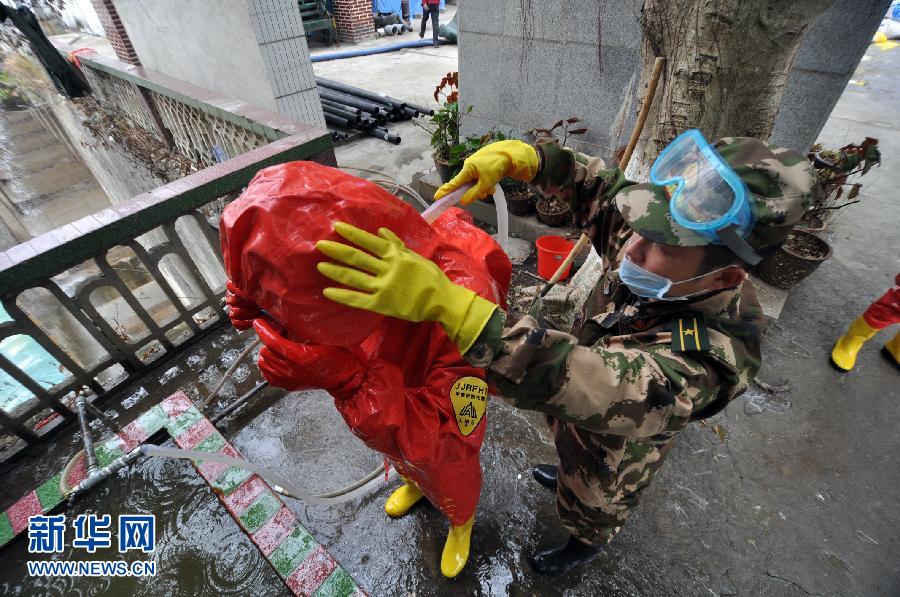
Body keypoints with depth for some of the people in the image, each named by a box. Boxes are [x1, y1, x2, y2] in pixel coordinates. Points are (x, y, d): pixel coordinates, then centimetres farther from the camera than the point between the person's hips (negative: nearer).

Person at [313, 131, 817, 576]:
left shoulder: (706, 358, -45)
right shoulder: (667, 260, -27)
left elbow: (574, 380, -57)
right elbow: (599, 187, -15)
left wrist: (441, 301, -67)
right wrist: (523, 158, -34)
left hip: (616, 451, -4)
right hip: (584, 413, 5)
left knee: (593, 508, 31)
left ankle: (588, 545, 66)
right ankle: (568, 476, 74)